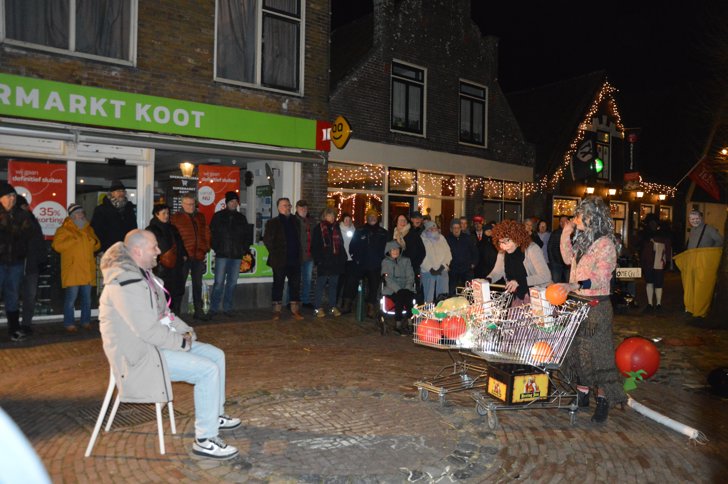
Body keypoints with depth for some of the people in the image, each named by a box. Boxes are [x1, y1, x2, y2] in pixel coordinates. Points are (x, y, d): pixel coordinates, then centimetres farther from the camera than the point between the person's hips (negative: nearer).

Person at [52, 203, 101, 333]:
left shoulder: (89, 229, 17)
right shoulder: (64, 229, 0)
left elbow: (96, 245, 22)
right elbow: (57, 245, -13)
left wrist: (94, 241, 0)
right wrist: (74, 239, -14)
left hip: (87, 270, 5)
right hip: (72, 271, -5)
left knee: (87, 298, 11)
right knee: (71, 298, -5)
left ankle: (86, 321, 22)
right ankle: (69, 323, 5)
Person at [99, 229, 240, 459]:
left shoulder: (143, 275, 11)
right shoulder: (126, 284, -23)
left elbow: (163, 312, 18)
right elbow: (148, 331, -27)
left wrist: (186, 331, 4)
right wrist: (182, 342, -15)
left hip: (156, 342, 10)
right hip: (139, 354, -10)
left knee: (216, 355, 9)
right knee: (208, 370, -20)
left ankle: (215, 415, 25)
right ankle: (205, 440, -11)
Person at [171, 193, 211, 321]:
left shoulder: (201, 217, 13)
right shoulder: (176, 218, 1)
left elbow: (206, 233, 15)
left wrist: (205, 250, 7)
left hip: (199, 255, 4)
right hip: (184, 256, -4)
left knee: (198, 284, 10)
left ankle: (198, 311, 17)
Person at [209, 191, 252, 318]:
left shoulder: (241, 218, 12)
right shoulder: (218, 216, 2)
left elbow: (248, 235, 17)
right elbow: (212, 233, 0)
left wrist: (244, 248, 7)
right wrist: (216, 247, -8)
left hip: (237, 255, 4)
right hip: (222, 255, -3)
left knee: (232, 282, 7)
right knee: (219, 282, -5)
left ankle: (227, 308, 16)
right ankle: (213, 308, 3)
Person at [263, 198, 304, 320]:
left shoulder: (295, 222, 12)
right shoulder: (273, 223, -2)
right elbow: (267, 240, -3)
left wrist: (299, 254, 9)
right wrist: (275, 253, -5)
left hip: (295, 260, 4)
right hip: (280, 261, -4)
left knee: (295, 285, 6)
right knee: (278, 285, 4)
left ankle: (295, 310, 13)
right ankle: (277, 311, 12)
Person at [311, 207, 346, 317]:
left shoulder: (336, 228, 14)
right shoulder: (318, 228, -1)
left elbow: (341, 245, 17)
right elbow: (314, 246, -4)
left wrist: (343, 259, 8)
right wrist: (318, 260, -13)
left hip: (335, 262, 5)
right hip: (323, 262, -5)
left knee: (333, 285, 10)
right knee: (320, 285, -1)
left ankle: (333, 307, 17)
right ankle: (317, 308, 5)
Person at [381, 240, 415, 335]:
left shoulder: (406, 260, 19)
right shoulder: (385, 262, 10)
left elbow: (410, 276, 9)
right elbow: (388, 278, -3)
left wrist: (406, 289, -10)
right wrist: (398, 290, -16)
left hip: (406, 288, 2)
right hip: (391, 290, -2)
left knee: (409, 296, -31)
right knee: (399, 299, -32)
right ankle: (398, 325, -23)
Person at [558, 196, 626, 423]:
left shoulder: (605, 244, -16)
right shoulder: (583, 239, 10)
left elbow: (601, 279, -24)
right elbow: (568, 258, 22)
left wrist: (576, 285, -38)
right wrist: (566, 234, 13)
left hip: (596, 304, -8)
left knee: (597, 351, -1)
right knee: (578, 348, 14)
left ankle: (603, 400, 12)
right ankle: (582, 393, 27)